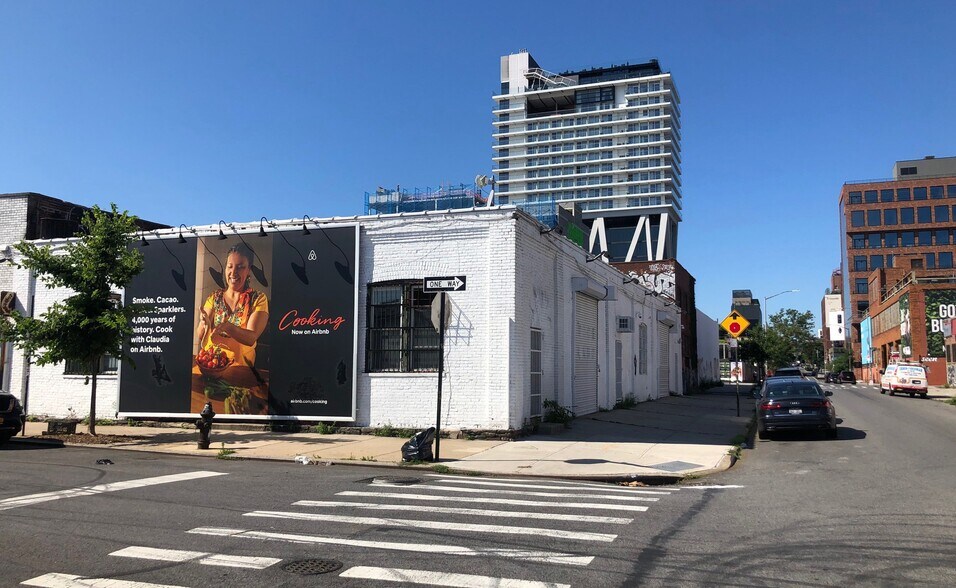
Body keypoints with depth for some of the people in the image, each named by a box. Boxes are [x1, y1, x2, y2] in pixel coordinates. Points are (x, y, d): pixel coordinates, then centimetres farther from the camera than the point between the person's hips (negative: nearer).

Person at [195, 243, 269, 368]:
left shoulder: (258, 299, -1)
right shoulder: (215, 297, 7)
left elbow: (251, 338, -13)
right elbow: (200, 337, 2)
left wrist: (227, 326, -30)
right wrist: (204, 324, -19)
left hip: (240, 365, -2)